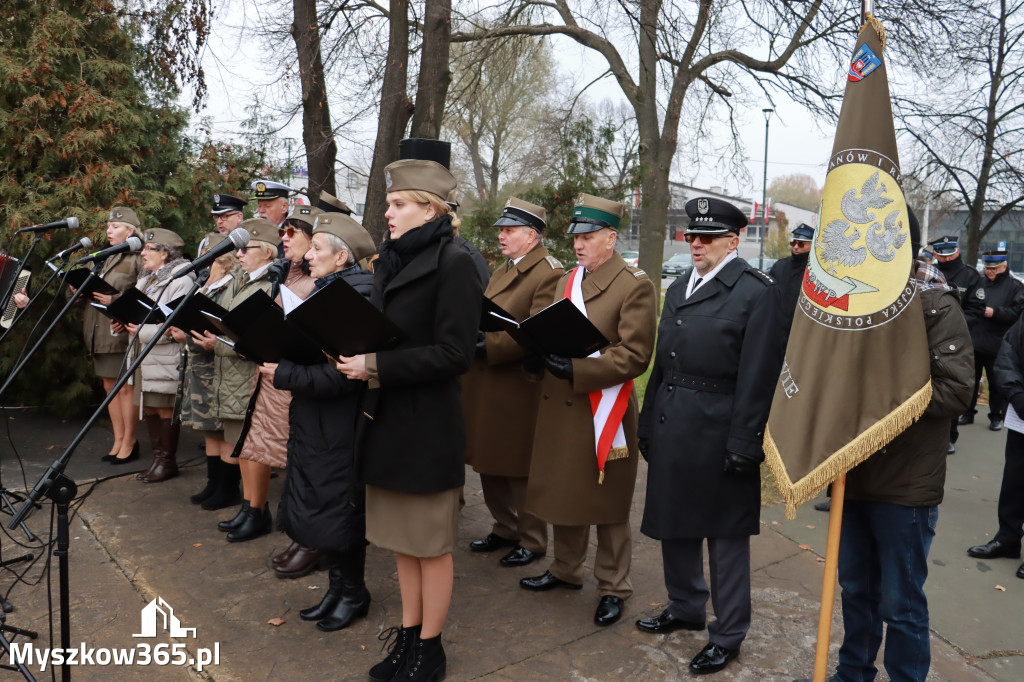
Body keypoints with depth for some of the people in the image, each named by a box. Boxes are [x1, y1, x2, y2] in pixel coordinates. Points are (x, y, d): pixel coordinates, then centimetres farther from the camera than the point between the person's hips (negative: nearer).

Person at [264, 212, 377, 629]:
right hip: (314, 424, 9)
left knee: (338, 512, 5)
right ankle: (338, 587, 33)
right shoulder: (325, 293, 11)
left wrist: (283, 375, -18)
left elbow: (337, 374, -25)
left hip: (339, 427, -9)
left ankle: (353, 593, 24)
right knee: (320, 511, 17)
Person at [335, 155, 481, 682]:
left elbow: (454, 353, -20)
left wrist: (377, 367, -20)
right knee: (401, 539, 18)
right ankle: (408, 634, 34)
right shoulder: (390, 260, 9)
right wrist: (356, 355, -3)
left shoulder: (451, 264, -14)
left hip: (427, 424, -7)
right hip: (385, 417, 8)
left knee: (430, 544, 8)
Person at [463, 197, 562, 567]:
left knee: (521, 468, 4)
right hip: (486, 384, 9)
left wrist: (489, 346, -24)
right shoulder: (502, 270, 17)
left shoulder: (549, 273, -12)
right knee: (488, 463, 17)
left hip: (519, 387, -9)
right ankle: (505, 528, 35)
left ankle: (532, 540, 22)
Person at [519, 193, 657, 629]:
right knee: (561, 493, 18)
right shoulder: (567, 280, 13)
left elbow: (634, 356, -17)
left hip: (603, 412, -7)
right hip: (559, 408, 7)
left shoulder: (634, 286, -11)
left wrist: (576, 370, -25)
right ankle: (565, 569, 37)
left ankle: (613, 588, 23)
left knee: (608, 504, 7)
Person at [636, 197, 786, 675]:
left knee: (726, 537, 8)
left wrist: (744, 446, -17)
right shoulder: (678, 288, 13)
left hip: (718, 435, -7)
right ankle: (685, 608, 40)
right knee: (674, 524, 19)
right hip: (672, 431, 7)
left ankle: (728, 635, 25)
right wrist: (648, 425, 13)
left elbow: (757, 378, -15)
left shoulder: (757, 293, -10)